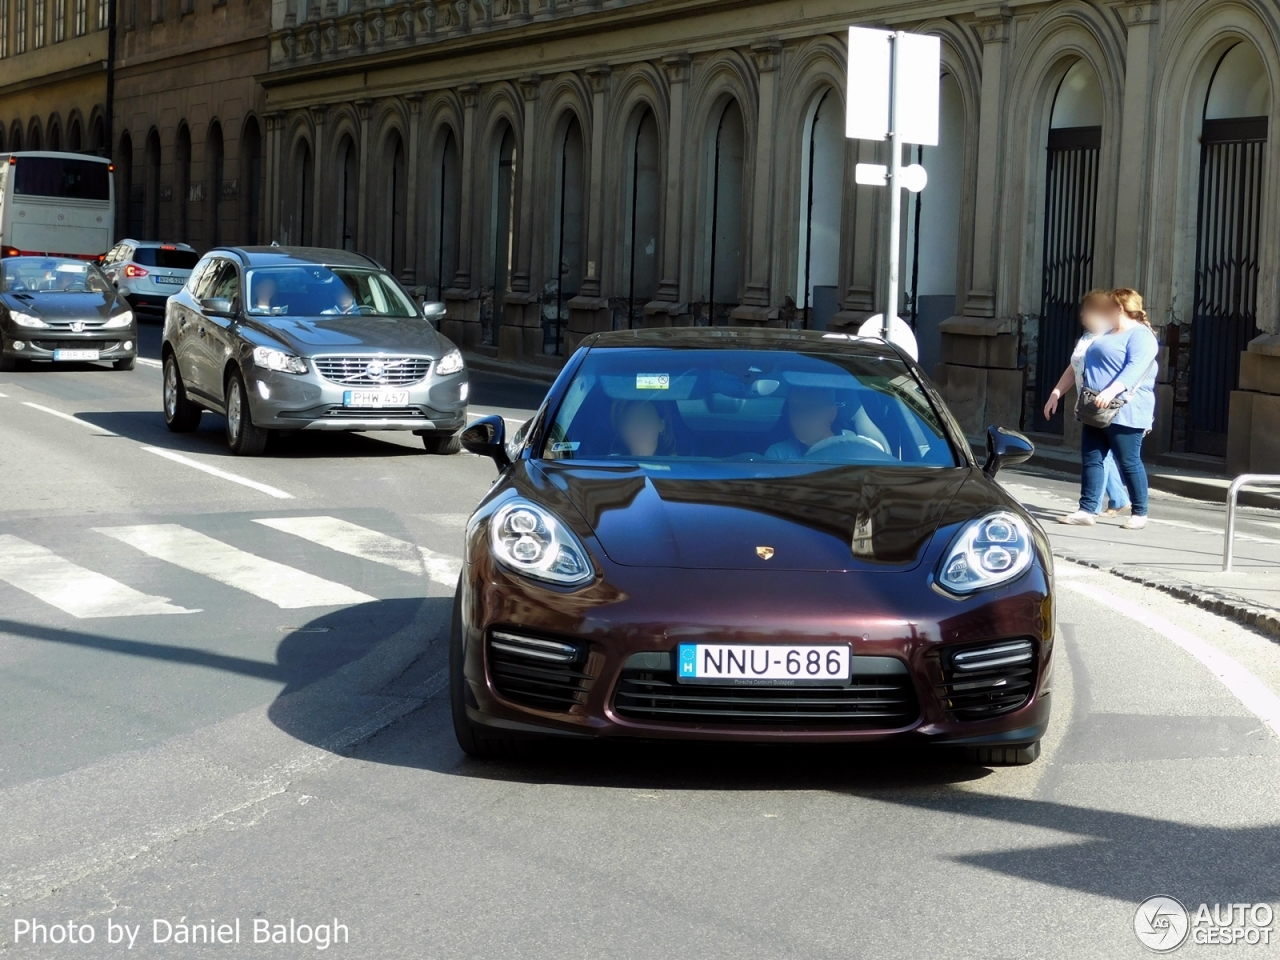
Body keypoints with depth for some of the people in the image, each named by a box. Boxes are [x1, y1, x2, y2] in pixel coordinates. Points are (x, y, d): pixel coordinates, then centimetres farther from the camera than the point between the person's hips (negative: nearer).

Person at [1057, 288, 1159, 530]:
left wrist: (1112, 391, -35)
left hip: (1123, 412, -9)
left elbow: (1136, 368, -23)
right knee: (1091, 459, 3)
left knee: (1129, 463, -3)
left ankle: (1140, 514, 6)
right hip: (1097, 411, 9)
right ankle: (1087, 510, 2)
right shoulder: (1108, 334, 22)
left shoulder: (1140, 335, -8)